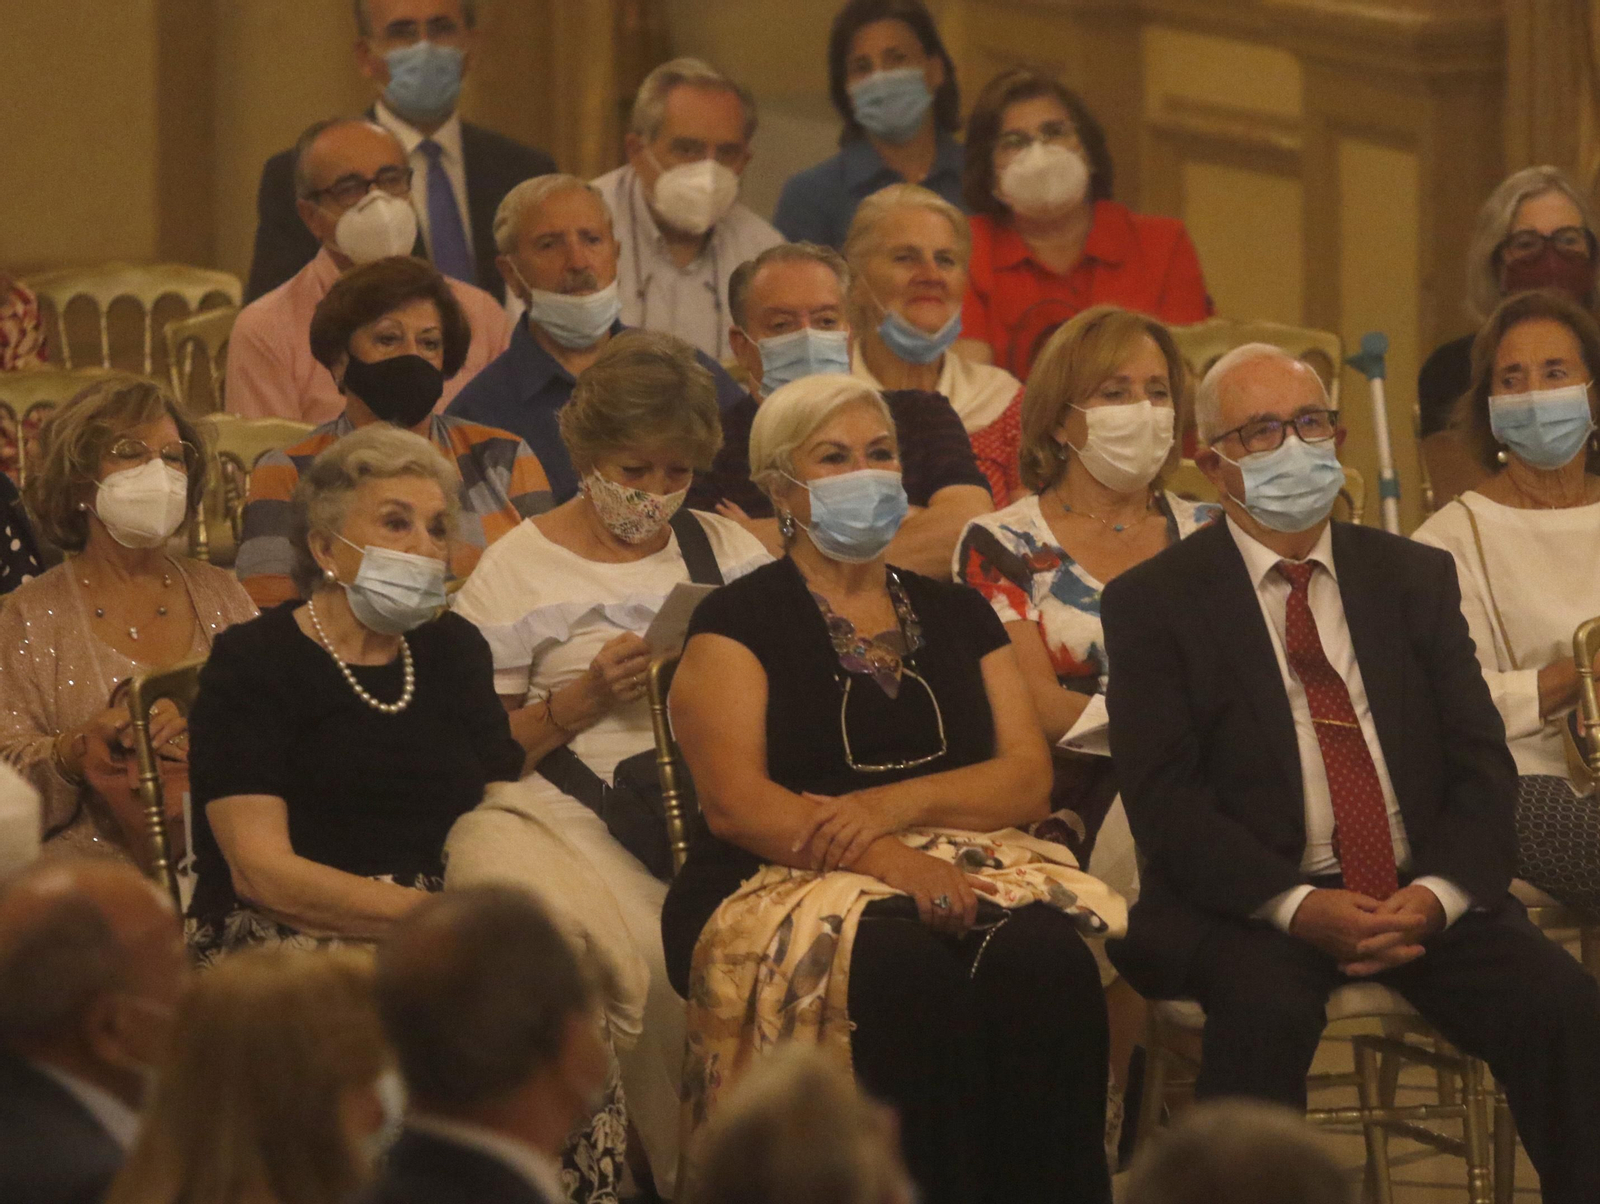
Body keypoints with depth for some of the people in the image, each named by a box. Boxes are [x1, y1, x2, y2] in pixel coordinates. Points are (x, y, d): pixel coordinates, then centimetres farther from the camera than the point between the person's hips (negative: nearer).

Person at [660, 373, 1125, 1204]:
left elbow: (1028, 781, 10)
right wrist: (892, 861, -21)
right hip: (788, 885, -3)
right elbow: (734, 800, -6)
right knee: (905, 971, -37)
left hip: (968, 864, 3)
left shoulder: (956, 615, 21)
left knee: (1044, 956, -32)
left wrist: (899, 803, -11)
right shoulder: (742, 621, 8)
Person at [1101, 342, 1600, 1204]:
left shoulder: (1416, 580, 15)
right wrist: (1296, 906, -19)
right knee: (1267, 1005, -36)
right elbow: (1163, 798, -5)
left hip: (1421, 899, 3)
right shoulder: (1154, 602, 4)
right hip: (1251, 906, -3)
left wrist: (1437, 893, -12)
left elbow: (1481, 762, 9)